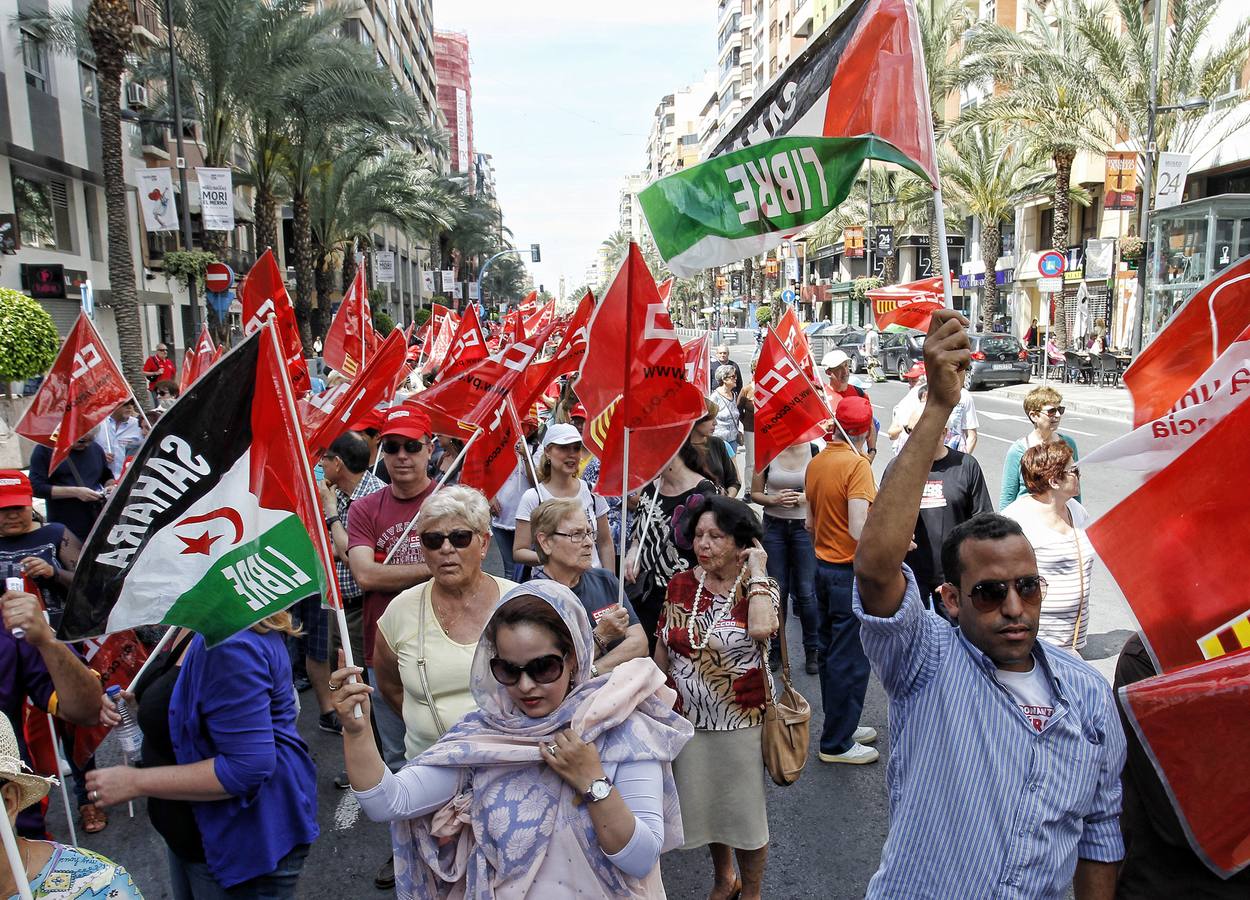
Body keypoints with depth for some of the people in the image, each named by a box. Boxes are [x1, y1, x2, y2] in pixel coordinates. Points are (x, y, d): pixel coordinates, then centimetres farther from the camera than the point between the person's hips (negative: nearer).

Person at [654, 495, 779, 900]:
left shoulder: (758, 588, -12)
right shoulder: (680, 585, -2)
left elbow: (761, 628, -36)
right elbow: (662, 649, 7)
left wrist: (756, 571, -25)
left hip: (741, 722, -4)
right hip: (689, 718, 4)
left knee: (744, 810, 13)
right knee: (704, 805, 20)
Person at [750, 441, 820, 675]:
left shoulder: (814, 451, -4)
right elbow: (755, 493, 5)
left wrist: (807, 498, -16)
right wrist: (774, 500, -14)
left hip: (805, 526, -1)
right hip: (774, 526, 1)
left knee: (806, 591, 1)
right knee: (778, 590, 9)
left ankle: (813, 650, 16)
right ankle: (775, 648, 23)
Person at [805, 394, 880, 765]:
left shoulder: (815, 463, 5)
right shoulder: (857, 464, -18)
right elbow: (858, 529, -26)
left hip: (823, 566, 8)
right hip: (851, 571, -8)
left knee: (830, 651, 17)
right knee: (851, 659, 2)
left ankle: (840, 724, 30)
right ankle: (837, 743, 10)